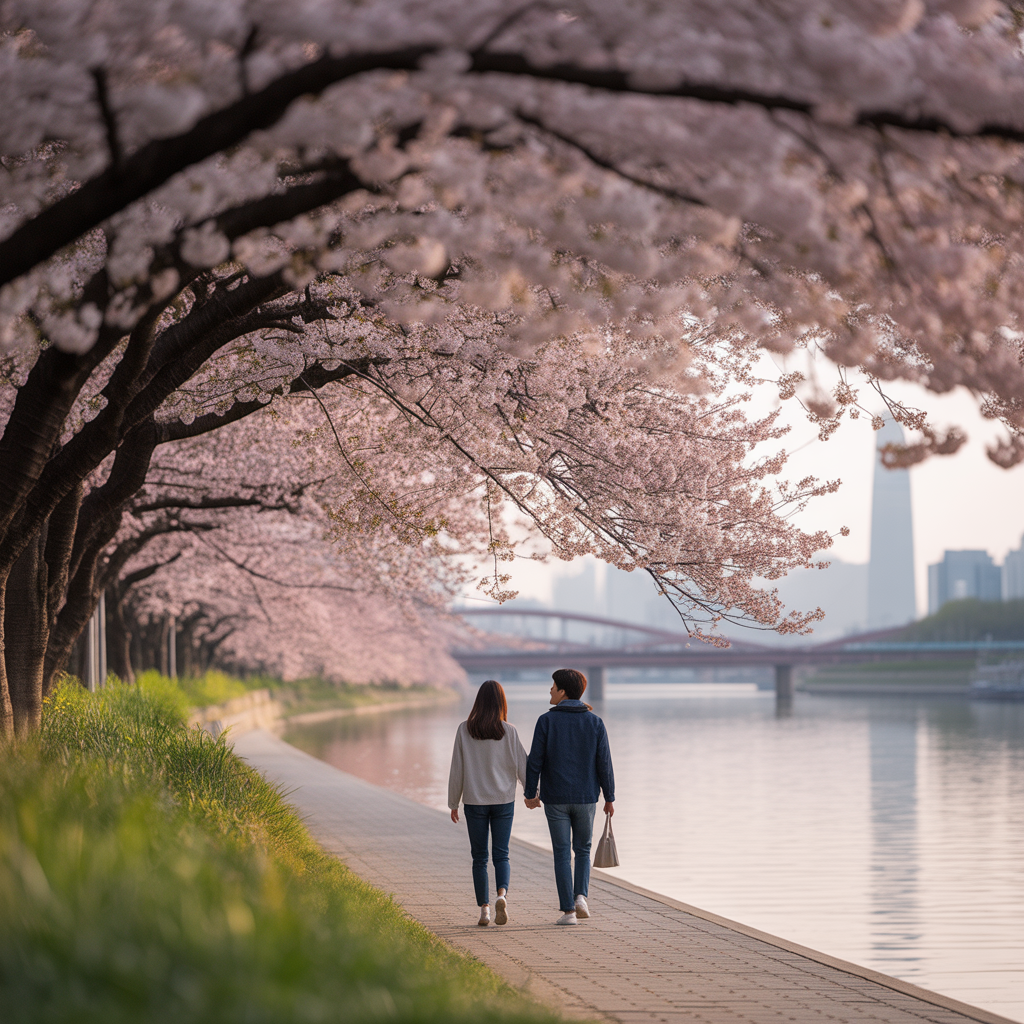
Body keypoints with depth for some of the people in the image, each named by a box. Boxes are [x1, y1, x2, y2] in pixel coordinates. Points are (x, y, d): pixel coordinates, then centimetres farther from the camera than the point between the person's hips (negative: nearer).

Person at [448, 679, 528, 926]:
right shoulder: (508, 731, -6)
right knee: (501, 855, 5)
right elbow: (522, 765, -2)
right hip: (503, 801, 0)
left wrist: (453, 803, 8)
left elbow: (457, 769, 0)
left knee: (479, 857, 9)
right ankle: (502, 894, -19)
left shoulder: (465, 730, -4)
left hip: (474, 802, 0)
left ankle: (484, 908, 6)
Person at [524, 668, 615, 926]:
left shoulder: (547, 721, -7)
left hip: (555, 798, -2)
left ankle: (568, 910, 1)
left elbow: (535, 761, -7)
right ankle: (580, 896, -2)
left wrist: (530, 793, 5)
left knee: (562, 854, 4)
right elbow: (604, 762, -3)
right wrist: (609, 797, 5)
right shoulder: (595, 722, -1)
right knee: (583, 849, 18)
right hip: (586, 798, 2)